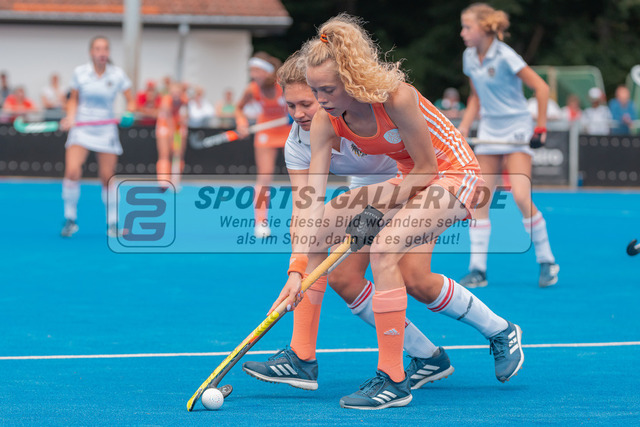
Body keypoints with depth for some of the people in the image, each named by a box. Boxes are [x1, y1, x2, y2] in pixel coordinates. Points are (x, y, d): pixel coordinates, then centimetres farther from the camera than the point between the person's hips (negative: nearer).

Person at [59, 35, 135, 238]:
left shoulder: (117, 74, -3)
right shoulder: (80, 73, -2)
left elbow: (130, 101, 3)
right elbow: (74, 99, 10)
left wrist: (128, 113, -17)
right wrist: (70, 117, -7)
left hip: (106, 130, 0)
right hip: (81, 128, 0)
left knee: (107, 178, 1)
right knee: (72, 171, -17)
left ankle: (112, 223, 16)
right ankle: (70, 220, -3)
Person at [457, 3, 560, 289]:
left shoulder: (505, 57, -16)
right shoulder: (470, 58, 5)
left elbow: (541, 88, -13)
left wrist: (541, 127, -11)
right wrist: (463, 129, 8)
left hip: (516, 130, -6)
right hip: (489, 133, 6)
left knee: (521, 197, -17)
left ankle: (546, 261, -2)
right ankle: (477, 269, -1)